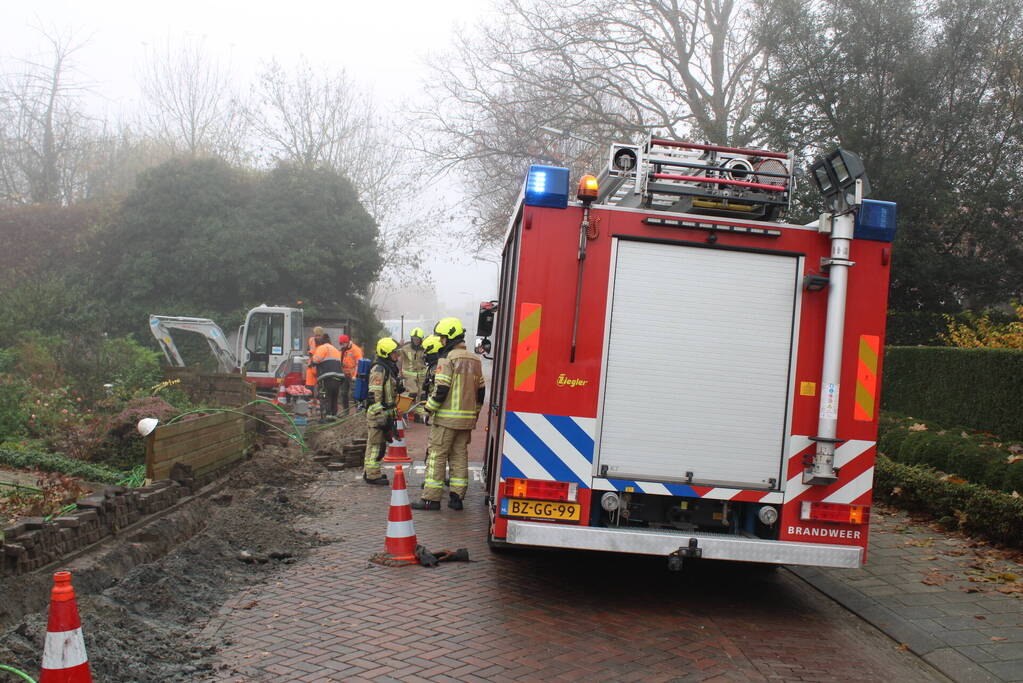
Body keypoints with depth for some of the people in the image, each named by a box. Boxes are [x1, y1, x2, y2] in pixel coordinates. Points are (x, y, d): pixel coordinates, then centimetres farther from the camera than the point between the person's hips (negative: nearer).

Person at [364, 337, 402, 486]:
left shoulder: (389, 369, 16)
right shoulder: (379, 370, -16)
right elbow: (374, 395, -21)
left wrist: (392, 414, 27)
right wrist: (380, 415, -24)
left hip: (386, 413, 10)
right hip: (378, 413, -10)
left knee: (380, 444, 16)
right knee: (376, 444, -5)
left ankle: (369, 472, 25)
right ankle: (372, 475, 1)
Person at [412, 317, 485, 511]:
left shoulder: (448, 359, -11)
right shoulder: (475, 360, 13)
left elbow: (441, 388, -17)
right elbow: (481, 390, 16)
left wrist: (429, 409, -4)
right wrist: (474, 415, 22)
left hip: (447, 417, -7)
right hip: (467, 419, 7)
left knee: (437, 455, -2)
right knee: (460, 456, 11)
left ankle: (431, 498, -1)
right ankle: (457, 497, 12)